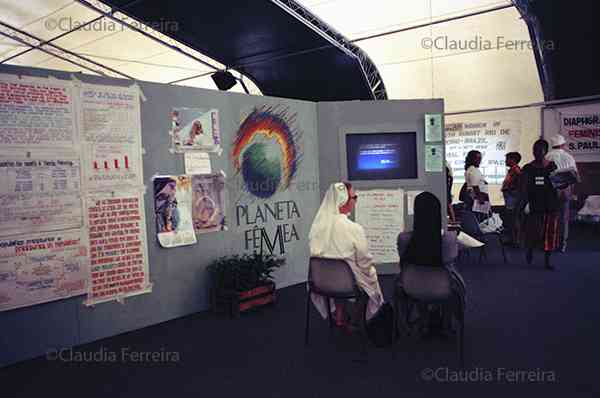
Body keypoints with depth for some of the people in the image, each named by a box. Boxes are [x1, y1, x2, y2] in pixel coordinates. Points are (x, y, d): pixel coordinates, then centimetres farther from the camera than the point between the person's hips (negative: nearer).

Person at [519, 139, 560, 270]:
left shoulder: (552, 166, 4)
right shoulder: (528, 168, 2)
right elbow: (524, 187, -2)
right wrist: (525, 203, -13)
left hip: (551, 205, 1)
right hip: (534, 205, -1)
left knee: (550, 233, 4)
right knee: (533, 231, 0)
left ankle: (547, 261, 16)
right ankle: (530, 250, 32)